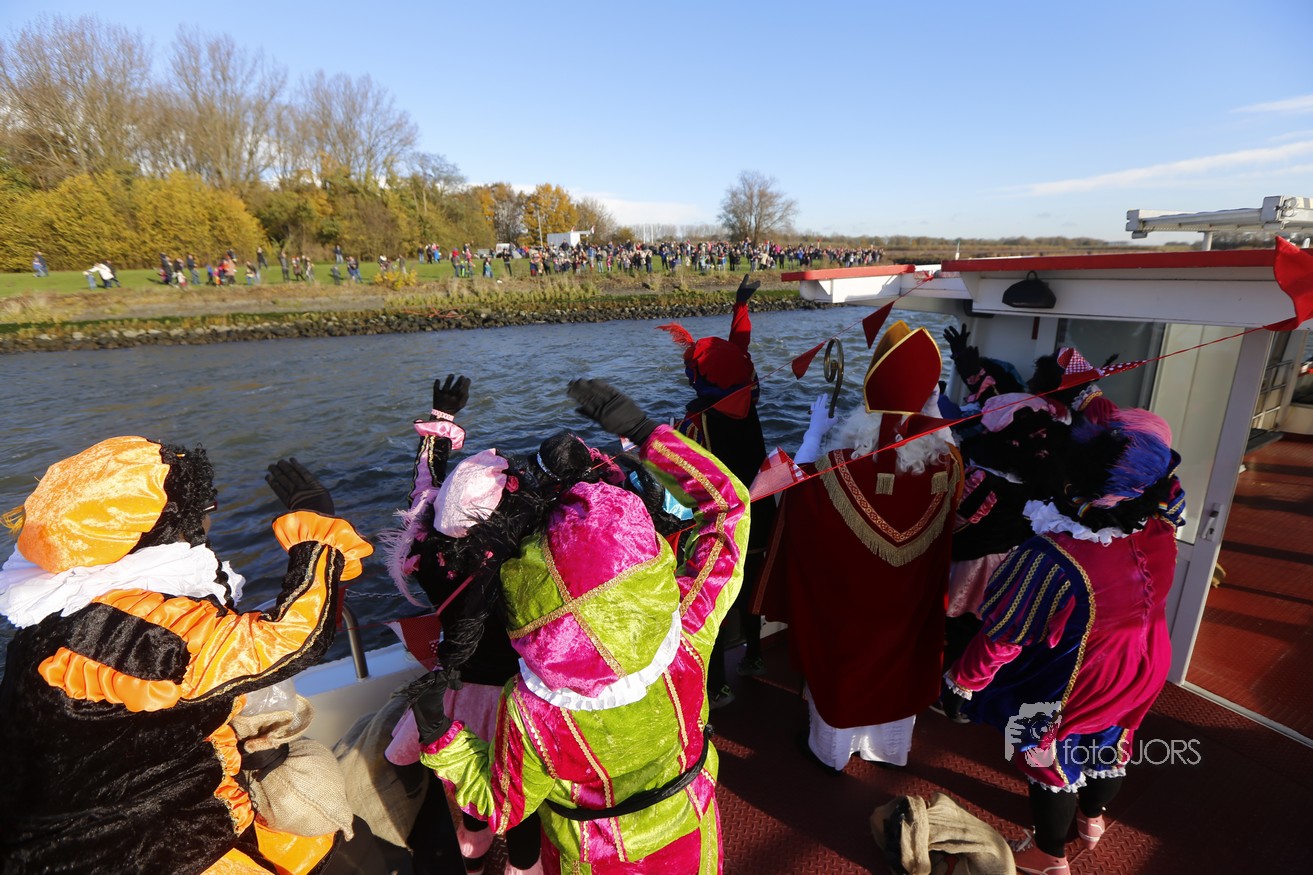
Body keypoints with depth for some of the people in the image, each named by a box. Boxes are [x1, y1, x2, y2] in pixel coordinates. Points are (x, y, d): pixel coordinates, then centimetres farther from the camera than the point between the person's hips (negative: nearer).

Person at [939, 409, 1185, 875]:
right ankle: (1092, 819, 63)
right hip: (1141, 672, 6)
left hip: (1070, 690, -5)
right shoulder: (1160, 531, -24)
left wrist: (961, 681, -12)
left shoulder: (1053, 558, -41)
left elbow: (1002, 635, -29)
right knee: (1109, 746, 32)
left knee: (1052, 764, 22)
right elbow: (1171, 493, 3)